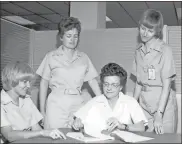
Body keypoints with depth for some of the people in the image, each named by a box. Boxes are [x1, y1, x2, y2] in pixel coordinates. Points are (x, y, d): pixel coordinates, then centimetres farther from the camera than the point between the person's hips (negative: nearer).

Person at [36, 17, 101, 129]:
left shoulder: (84, 58, 11)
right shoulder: (52, 56, 5)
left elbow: (92, 81, 9)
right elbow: (44, 83, 7)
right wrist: (42, 110, 4)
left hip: (77, 103, 2)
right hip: (56, 104, -2)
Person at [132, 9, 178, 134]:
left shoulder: (165, 50, -11)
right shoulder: (139, 51, 7)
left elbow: (167, 85, -13)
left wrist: (159, 114, -19)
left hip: (164, 104, -4)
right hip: (145, 105, 5)